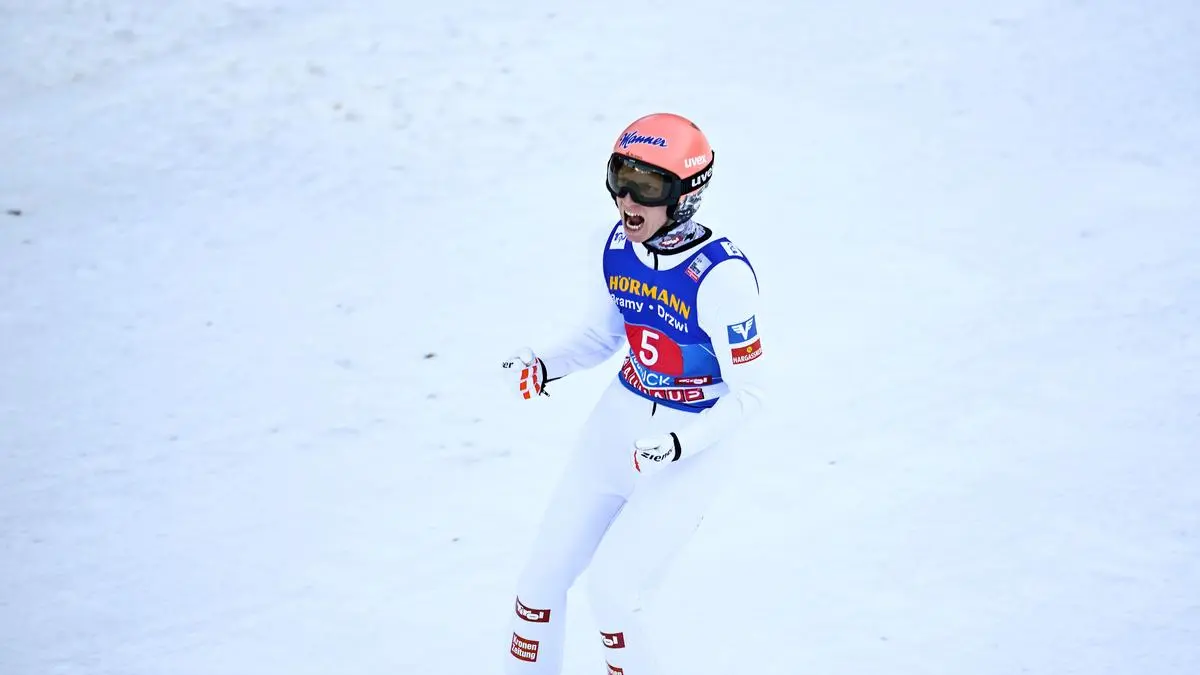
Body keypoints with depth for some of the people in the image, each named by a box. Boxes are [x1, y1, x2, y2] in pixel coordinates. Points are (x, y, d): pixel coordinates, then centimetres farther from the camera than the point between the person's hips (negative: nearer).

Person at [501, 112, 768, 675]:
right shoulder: (614, 247, -6)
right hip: (616, 423, 7)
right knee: (542, 575, 8)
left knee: (609, 589, -13)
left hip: (691, 451, -6)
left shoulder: (721, 276, -25)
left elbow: (749, 393, -17)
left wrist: (678, 446, -30)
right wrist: (543, 366, -8)